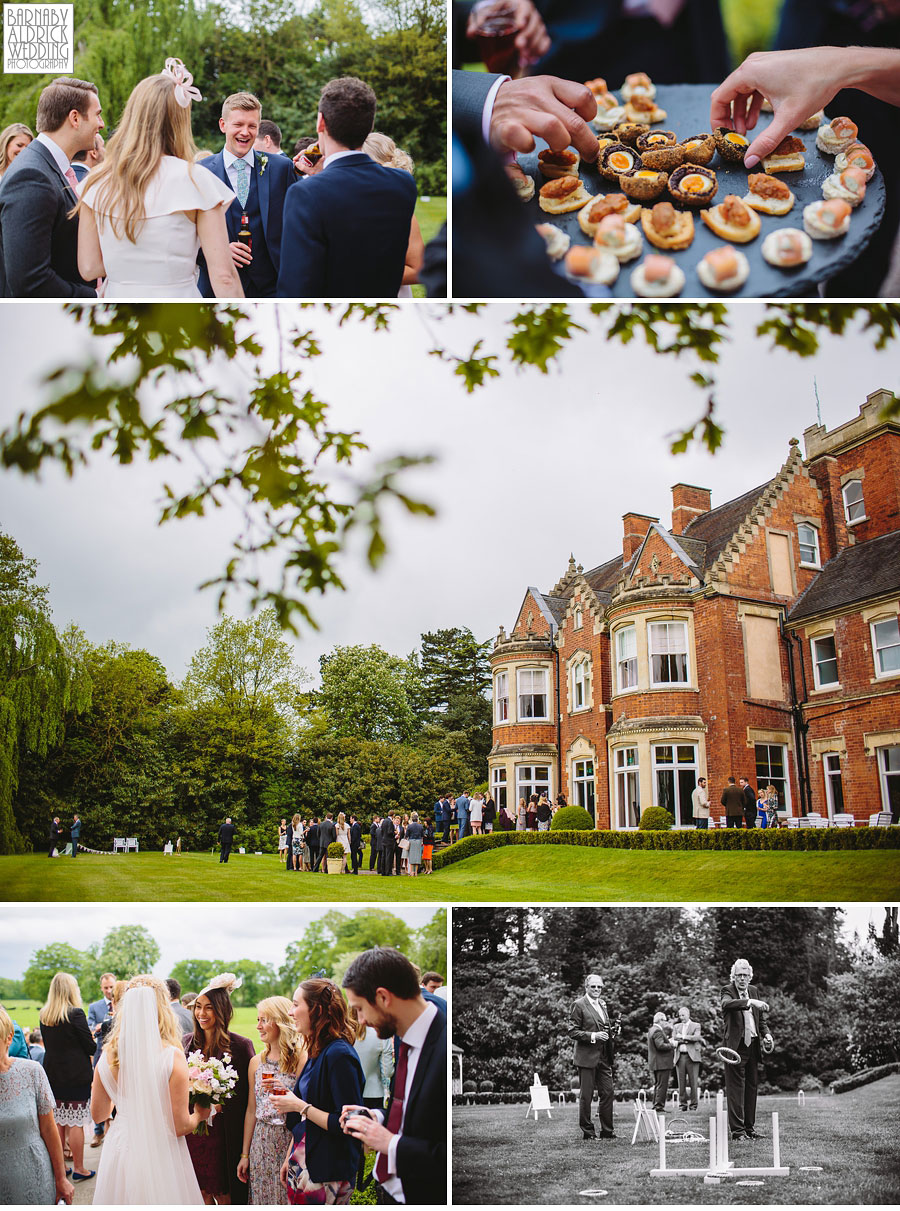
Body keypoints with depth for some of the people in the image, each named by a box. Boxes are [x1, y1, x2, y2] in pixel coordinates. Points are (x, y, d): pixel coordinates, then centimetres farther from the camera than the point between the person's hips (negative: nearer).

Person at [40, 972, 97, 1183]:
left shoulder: (44, 1016, 2)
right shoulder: (76, 1013, -17)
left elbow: (48, 1044, 12)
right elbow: (90, 1046, -12)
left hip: (53, 1075, 6)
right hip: (77, 1076, -6)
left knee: (58, 1122, 15)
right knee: (76, 1123, 2)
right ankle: (78, 1168, 9)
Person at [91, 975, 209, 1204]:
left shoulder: (109, 1055, -7)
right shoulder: (172, 1056, -19)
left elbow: (98, 1113, 8)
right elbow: (180, 1127, -16)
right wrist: (199, 1115, 5)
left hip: (119, 1155, 4)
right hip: (160, 1157, -4)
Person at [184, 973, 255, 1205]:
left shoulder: (240, 1046, -10)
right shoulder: (187, 1042, 5)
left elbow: (247, 1095, -6)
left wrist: (218, 1106, -15)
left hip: (221, 1132, -4)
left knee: (223, 1194, 4)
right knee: (201, 1193, 11)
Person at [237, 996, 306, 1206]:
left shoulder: (302, 1059, -10)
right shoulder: (256, 1062, 6)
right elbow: (251, 1111, 11)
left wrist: (286, 1092, -24)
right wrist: (245, 1155, 11)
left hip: (291, 1141, -4)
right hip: (261, 1144, 5)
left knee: (288, 1197, 2)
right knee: (261, 1198, 10)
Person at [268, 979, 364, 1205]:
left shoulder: (339, 1055, -20)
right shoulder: (317, 1052, 8)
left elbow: (346, 1124, -22)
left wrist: (300, 1106, -17)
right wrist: (290, 1157, 18)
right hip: (302, 1162, 8)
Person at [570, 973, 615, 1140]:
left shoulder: (602, 1004, 15)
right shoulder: (579, 1005, -8)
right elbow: (573, 1032, -11)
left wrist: (611, 1031, 8)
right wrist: (593, 1036, -20)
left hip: (604, 1057, 7)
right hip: (587, 1056, -7)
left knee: (607, 1093, 7)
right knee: (586, 1095, 1)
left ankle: (607, 1131, 17)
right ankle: (587, 1131, 12)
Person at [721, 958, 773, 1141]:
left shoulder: (753, 991, 14)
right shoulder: (728, 991, -6)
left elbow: (761, 1017, 21)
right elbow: (726, 1004, -30)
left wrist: (766, 1033, 3)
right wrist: (750, 1002, -41)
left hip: (752, 1045, 6)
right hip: (735, 1046, -6)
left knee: (752, 1086, 10)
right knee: (736, 1087, -6)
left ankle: (749, 1127, 19)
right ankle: (736, 1129, -3)